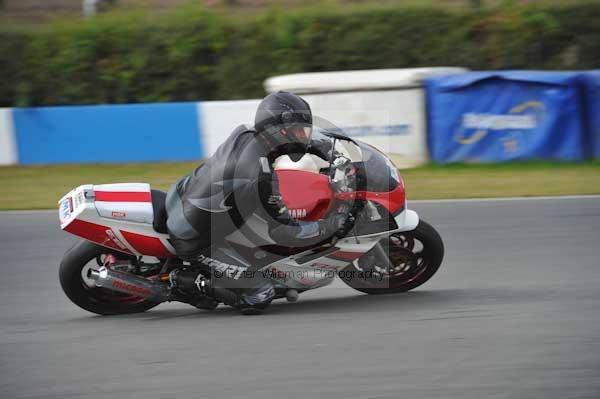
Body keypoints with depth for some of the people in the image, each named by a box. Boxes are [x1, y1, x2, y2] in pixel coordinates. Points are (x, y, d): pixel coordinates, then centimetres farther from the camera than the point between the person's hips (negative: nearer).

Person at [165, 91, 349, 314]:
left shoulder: (242, 135, -6)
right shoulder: (264, 179, -27)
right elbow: (284, 233, -19)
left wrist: (306, 146, 15)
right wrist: (332, 225, -10)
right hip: (192, 242, -8)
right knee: (260, 296, -7)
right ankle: (194, 284, -1)